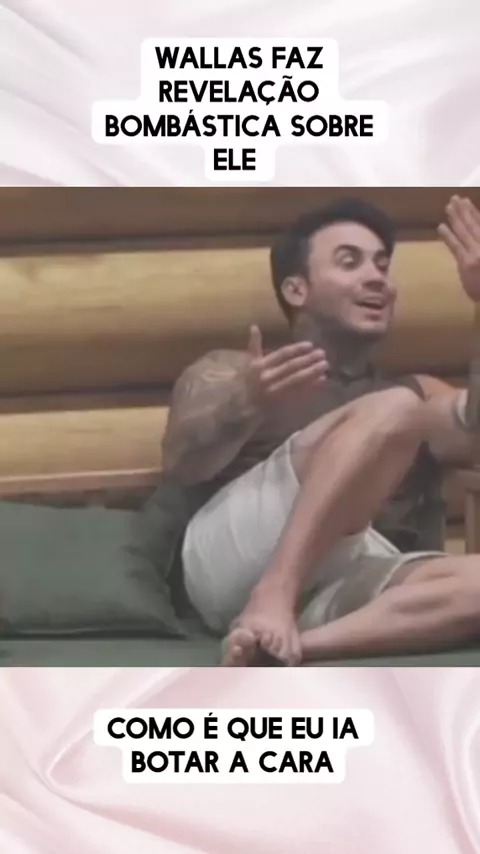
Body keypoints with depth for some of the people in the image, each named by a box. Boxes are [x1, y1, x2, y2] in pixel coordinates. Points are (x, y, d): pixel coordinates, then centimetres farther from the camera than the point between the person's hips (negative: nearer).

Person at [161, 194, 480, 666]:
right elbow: (182, 461, 1)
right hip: (236, 558, -3)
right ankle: (271, 599, -34)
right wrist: (247, 404, -21)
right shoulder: (229, 372, 21)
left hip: (343, 592, 3)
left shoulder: (422, 393, 31)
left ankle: (302, 646, -37)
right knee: (394, 410, -23)